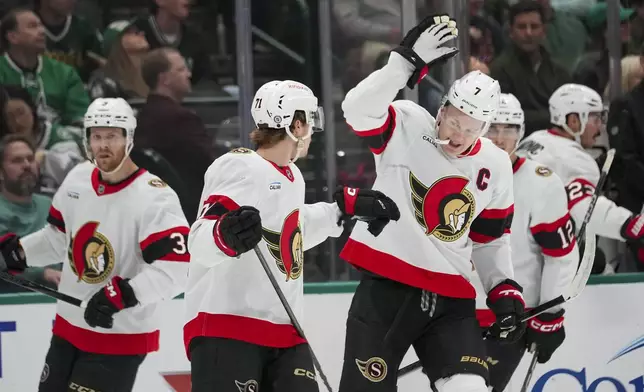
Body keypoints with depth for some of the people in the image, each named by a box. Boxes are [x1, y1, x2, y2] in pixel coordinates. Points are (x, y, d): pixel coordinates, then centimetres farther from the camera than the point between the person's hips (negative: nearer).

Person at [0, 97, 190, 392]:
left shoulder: (154, 198, -21)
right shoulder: (77, 180, 2)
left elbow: (175, 270, -28)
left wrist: (124, 293, -37)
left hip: (120, 339, -7)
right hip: (68, 329, 7)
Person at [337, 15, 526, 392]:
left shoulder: (495, 167, 5)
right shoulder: (407, 127, -8)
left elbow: (490, 238, 16)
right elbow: (359, 109, -28)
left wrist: (505, 290, 7)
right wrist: (407, 62, -34)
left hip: (450, 300, 3)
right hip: (385, 289, -3)